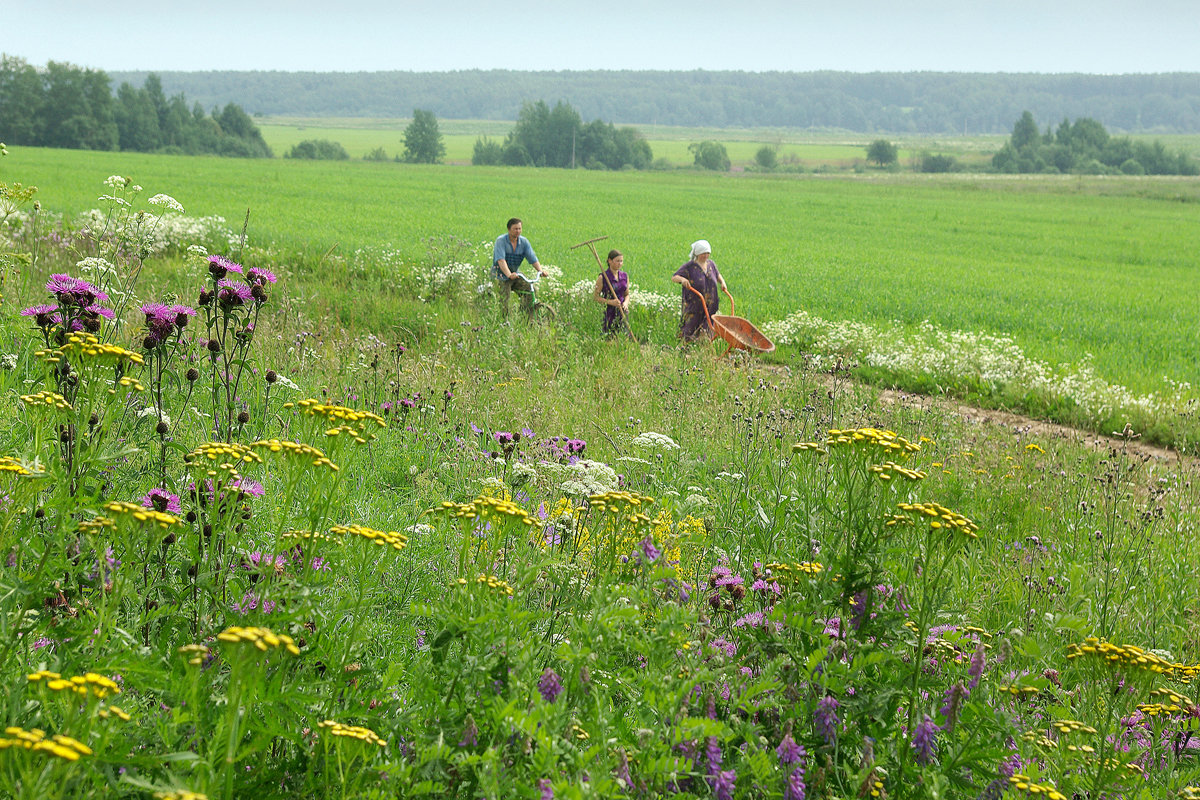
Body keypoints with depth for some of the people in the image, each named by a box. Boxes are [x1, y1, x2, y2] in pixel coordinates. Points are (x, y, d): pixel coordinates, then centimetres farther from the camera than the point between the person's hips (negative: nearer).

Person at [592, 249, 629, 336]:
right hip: (608, 313, -4)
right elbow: (595, 297, -4)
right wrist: (610, 302, -17)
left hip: (622, 312, 4)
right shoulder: (602, 277, -7)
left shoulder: (625, 277, 8)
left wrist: (626, 303, -4)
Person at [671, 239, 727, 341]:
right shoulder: (690, 267, -8)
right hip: (694, 305, -5)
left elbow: (717, 274, 29)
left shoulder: (711, 264, 8)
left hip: (710, 305, 5)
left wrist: (722, 282, 8)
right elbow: (674, 277, -10)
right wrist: (682, 279, -31)